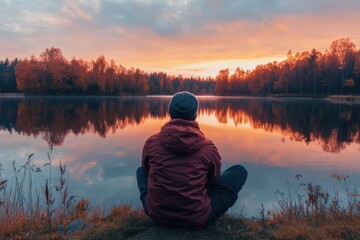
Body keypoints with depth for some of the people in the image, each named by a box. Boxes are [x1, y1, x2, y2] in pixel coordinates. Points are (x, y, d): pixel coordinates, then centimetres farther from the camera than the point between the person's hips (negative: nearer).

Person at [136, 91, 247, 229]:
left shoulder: (151, 142, -8)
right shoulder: (208, 147, -11)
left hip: (156, 214, 3)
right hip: (198, 219, -2)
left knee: (141, 171, 29)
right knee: (240, 171, 10)